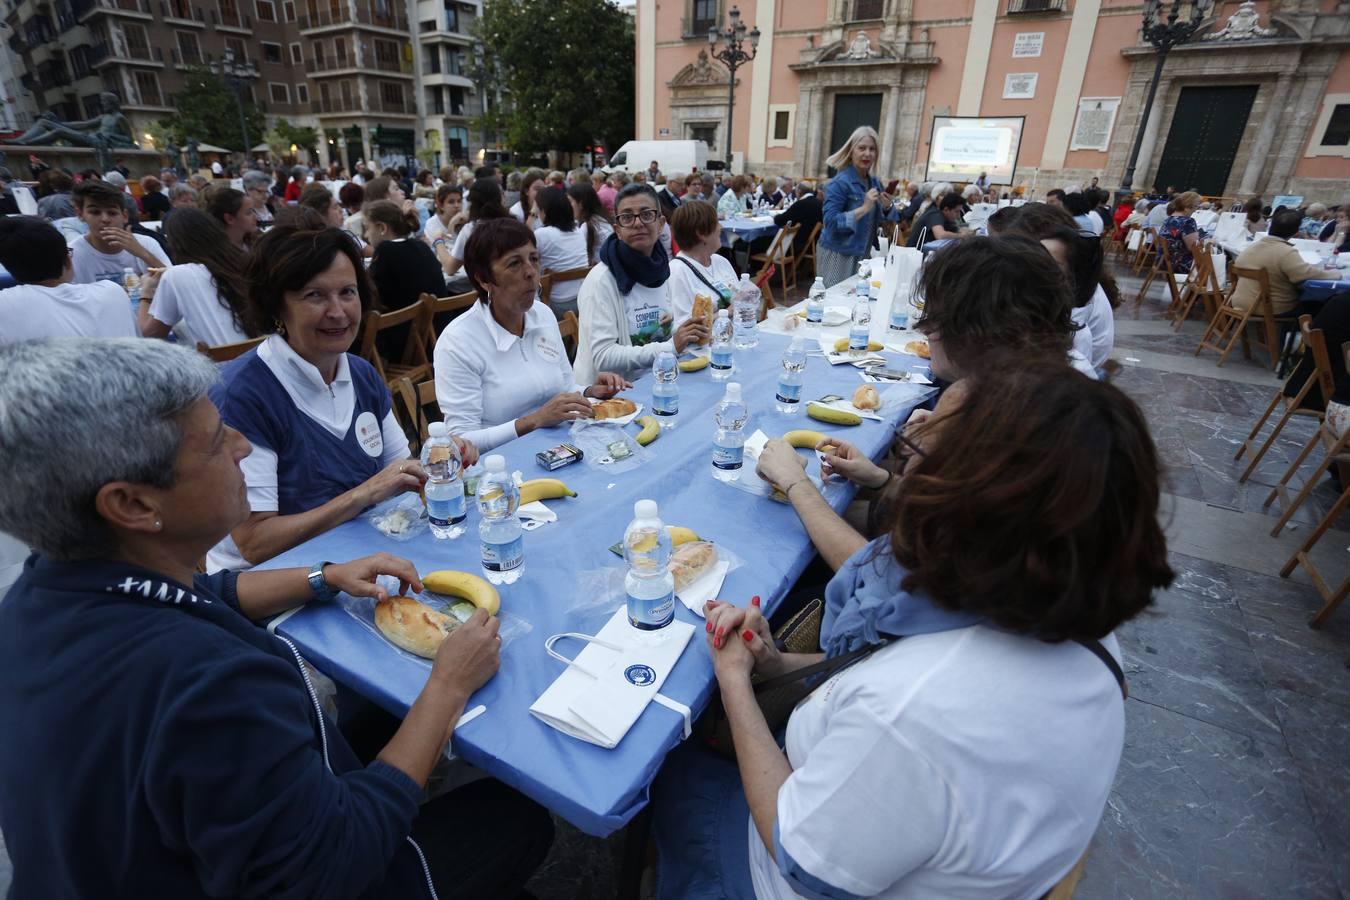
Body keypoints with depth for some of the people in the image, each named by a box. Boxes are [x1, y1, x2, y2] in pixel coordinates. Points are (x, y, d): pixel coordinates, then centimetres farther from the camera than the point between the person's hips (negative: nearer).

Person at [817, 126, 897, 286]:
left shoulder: (875, 183, 8)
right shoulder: (840, 182, -13)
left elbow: (880, 222, 14)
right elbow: (830, 222, -22)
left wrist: (887, 207, -8)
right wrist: (864, 208, -25)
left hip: (862, 254, 7)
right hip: (837, 254, -7)